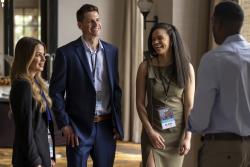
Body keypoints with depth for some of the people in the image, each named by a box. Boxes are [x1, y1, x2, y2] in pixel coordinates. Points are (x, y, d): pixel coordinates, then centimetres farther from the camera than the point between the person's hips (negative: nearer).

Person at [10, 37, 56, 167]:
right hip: (31, 156, -8)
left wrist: (50, 156, 12)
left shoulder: (37, 83, 10)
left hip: (43, 151, 8)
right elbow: (25, 128, -18)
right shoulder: (23, 85, -15)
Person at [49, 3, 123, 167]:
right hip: (79, 127, -4)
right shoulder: (66, 53, -6)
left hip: (107, 127, 4)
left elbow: (116, 88, 12)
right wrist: (64, 124, -9)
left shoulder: (112, 51, 7)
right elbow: (56, 91, -4)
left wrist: (117, 123, 7)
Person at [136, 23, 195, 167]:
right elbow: (140, 103, -2)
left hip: (177, 132, 1)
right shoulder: (146, 67, -5)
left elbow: (189, 106, -4)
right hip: (153, 130, -1)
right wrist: (150, 131, -9)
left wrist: (188, 137, -8)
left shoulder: (186, 67, -4)